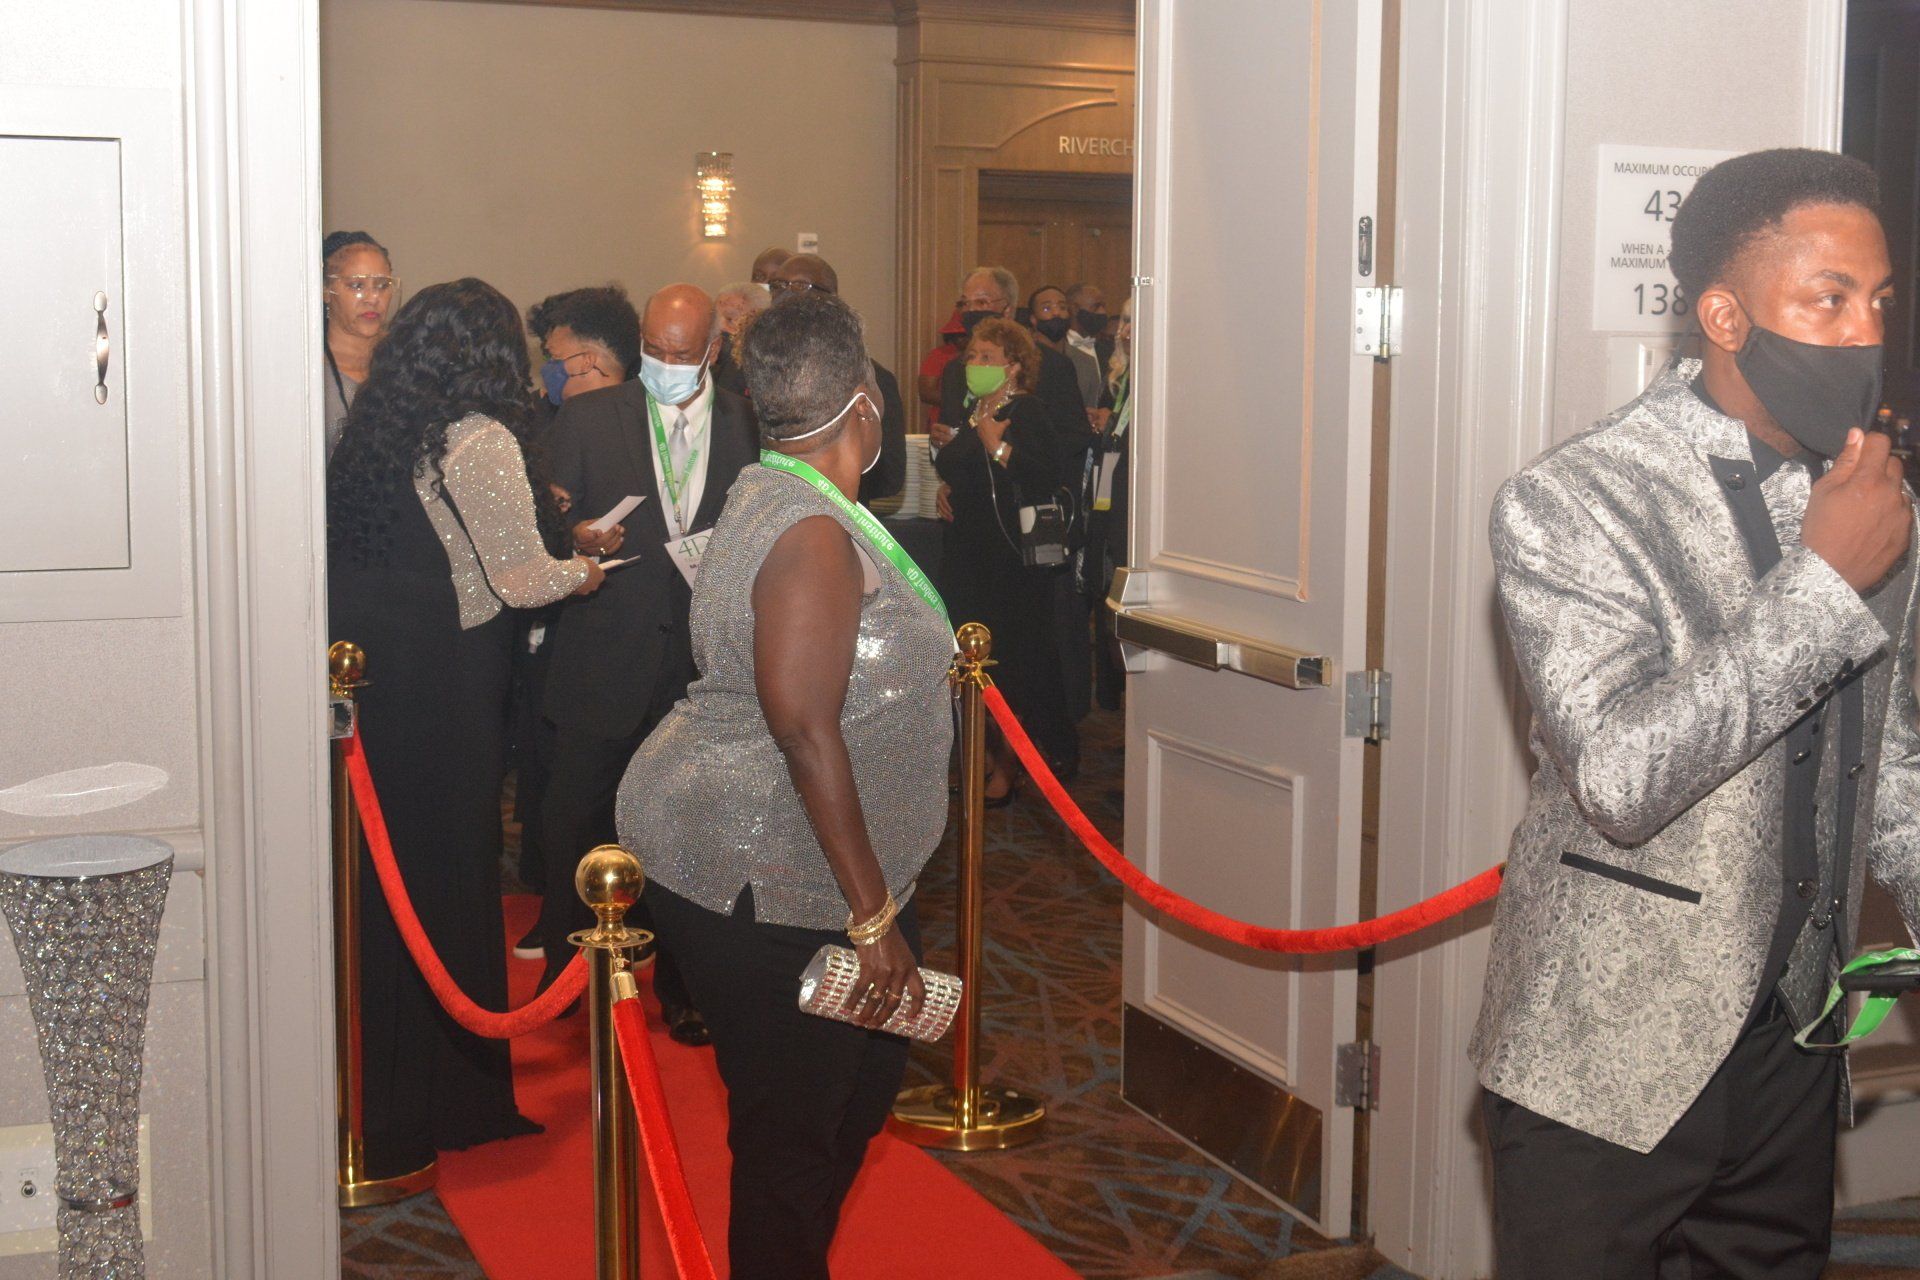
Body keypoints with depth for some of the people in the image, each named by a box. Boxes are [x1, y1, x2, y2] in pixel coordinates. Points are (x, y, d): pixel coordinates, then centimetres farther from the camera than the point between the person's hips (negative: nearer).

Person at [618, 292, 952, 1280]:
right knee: (793, 1133, 1)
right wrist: (873, 913, -25)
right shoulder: (815, 535, -20)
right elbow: (802, 723, -28)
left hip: (775, 862, 11)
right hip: (765, 887, -11)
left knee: (865, 1079, 21)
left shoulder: (774, 496, 11)